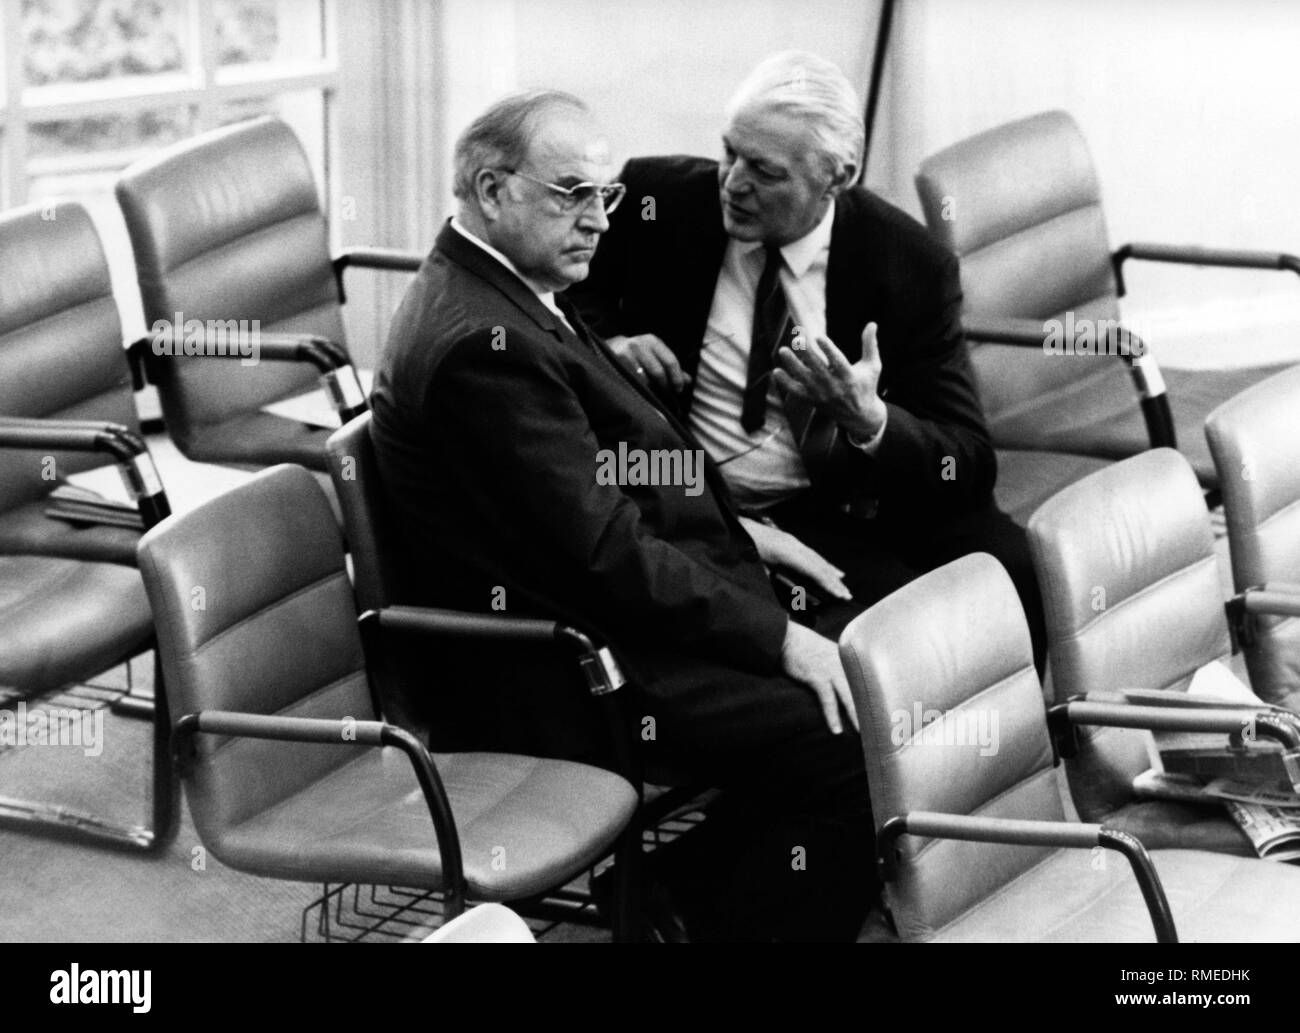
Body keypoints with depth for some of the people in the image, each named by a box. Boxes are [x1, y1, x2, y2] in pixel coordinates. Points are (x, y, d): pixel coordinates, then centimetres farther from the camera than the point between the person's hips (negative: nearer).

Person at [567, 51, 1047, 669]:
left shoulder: (911, 267, -5)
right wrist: (605, 339, -6)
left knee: (1014, 566, -25)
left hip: (840, 511, 2)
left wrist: (869, 421, -27)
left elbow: (970, 466, -6)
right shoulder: (657, 204, -3)